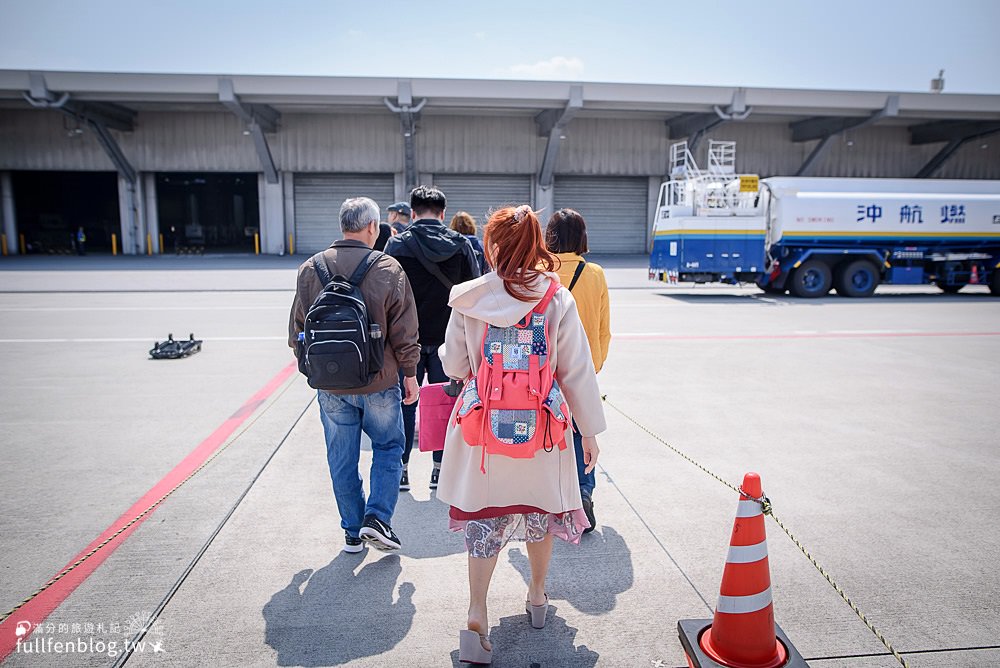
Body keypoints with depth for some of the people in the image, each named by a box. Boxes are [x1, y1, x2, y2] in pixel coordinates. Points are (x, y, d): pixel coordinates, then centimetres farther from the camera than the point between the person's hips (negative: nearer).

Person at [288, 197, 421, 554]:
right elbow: (404, 332, -8)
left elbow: (298, 329, 6)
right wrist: (410, 374, 4)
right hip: (379, 382, -2)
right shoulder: (388, 268, -10)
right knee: (388, 447, 17)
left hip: (330, 385, 3)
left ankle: (352, 532, 25)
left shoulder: (310, 269, -1)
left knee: (342, 458, 14)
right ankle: (377, 518, 7)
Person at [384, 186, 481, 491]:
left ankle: (401, 469, 16)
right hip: (448, 338, 1)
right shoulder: (461, 244, -1)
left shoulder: (397, 244, -5)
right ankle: (440, 468, 17)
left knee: (406, 403, 10)